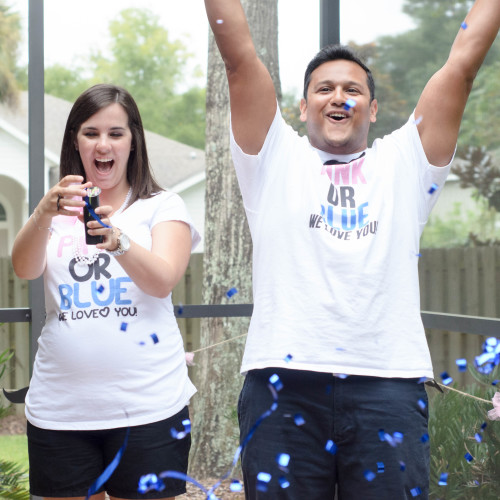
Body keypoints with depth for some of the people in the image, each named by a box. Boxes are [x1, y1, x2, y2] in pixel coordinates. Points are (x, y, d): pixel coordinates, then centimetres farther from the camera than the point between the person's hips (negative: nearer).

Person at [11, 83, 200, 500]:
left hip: (146, 407, -2)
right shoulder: (59, 208, 11)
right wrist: (44, 215, -26)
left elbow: (163, 281, -12)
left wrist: (116, 239, -31)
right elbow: (24, 269, -7)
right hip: (59, 410, 2)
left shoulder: (163, 207, 4)